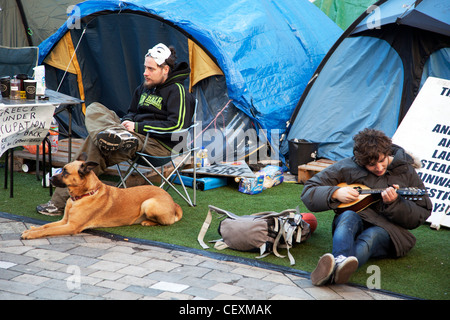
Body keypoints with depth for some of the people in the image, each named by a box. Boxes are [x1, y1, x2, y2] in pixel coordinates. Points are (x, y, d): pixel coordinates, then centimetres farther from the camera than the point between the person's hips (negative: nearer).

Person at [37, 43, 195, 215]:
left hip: (159, 145, -9)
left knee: (96, 147, -27)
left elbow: (176, 125, -19)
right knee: (94, 109, -10)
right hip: (137, 135, 9)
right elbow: (132, 111, 31)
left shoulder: (177, 91, -8)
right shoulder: (146, 86, 18)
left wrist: (138, 127, -16)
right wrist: (126, 121, 3)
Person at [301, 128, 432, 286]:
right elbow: (308, 193, 6)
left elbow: (422, 215, 0)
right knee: (349, 216, -34)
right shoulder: (347, 167, 3)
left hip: (388, 231, -1)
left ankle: (334, 270, -67)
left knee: (371, 236, -36)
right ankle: (341, 260, -66)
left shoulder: (406, 171, 3)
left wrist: (394, 203, -17)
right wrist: (336, 193, -12)